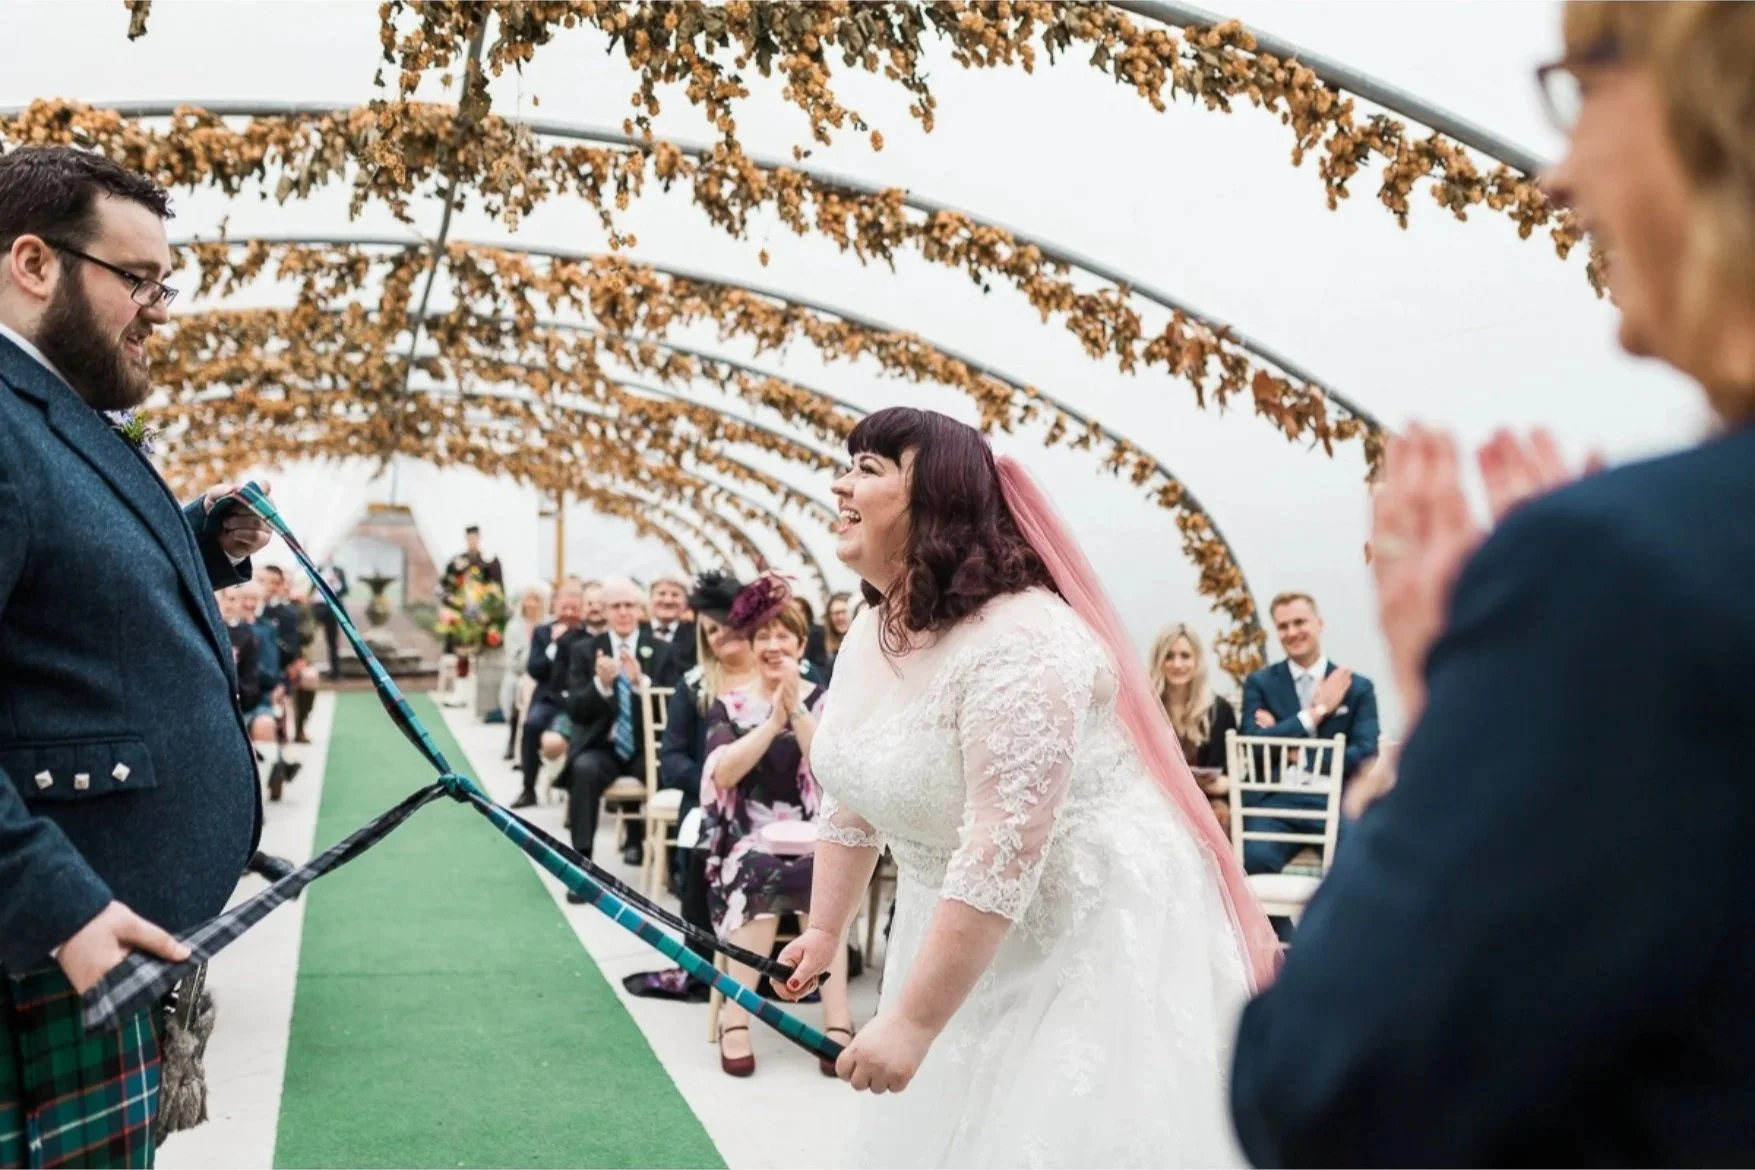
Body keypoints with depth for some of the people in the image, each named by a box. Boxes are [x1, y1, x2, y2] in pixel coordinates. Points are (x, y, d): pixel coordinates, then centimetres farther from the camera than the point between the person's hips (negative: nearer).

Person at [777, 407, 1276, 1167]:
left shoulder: (1020, 645, -29)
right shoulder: (870, 634, 0)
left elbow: (1003, 857, -32)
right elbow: (851, 803, 12)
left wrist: (912, 1021, -29)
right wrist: (825, 933, 18)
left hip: (1097, 933, -9)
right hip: (971, 929, 9)